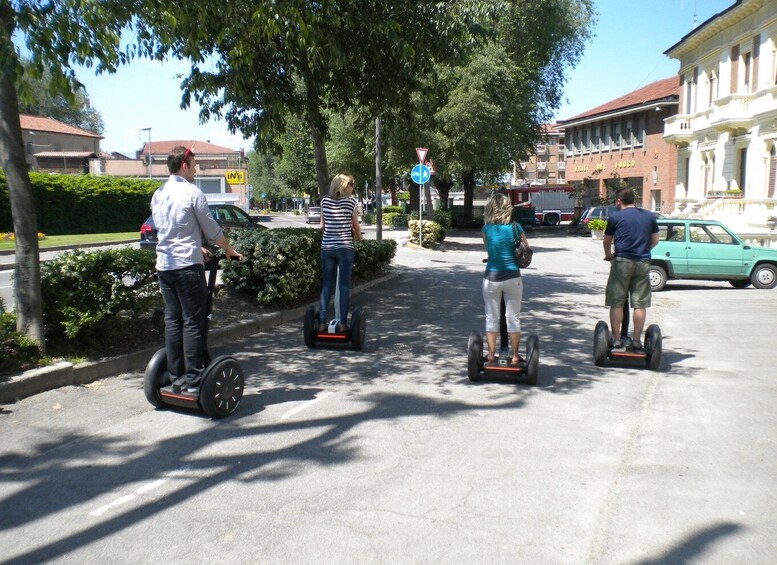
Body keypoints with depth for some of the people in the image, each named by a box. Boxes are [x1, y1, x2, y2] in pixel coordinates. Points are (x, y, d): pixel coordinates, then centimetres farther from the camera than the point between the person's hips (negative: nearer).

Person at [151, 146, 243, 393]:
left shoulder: (158, 194, 13)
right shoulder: (192, 193, -8)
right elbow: (212, 229, -5)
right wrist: (230, 251, 10)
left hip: (164, 264, 7)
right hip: (187, 265, -7)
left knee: (172, 321, 10)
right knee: (192, 323, -3)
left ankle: (176, 377, 14)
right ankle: (193, 380, -1)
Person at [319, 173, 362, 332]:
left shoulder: (325, 200, 5)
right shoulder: (351, 201, -3)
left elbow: (322, 226, 5)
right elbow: (356, 226, 5)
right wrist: (358, 236, 24)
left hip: (327, 247, 3)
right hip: (345, 247, -3)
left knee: (326, 284, 9)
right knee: (344, 285, 2)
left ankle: (322, 322, 7)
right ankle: (343, 323, 2)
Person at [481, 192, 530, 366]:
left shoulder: (486, 228, -3)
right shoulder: (515, 227, -5)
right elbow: (526, 249, 4)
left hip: (491, 277, 1)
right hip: (512, 277, 0)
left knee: (491, 318, 12)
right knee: (513, 318, 9)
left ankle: (491, 355, 17)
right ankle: (515, 356, 14)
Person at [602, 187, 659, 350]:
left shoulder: (615, 216, 3)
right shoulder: (649, 216, 12)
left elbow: (606, 241, 11)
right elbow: (655, 241, 18)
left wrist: (608, 255, 31)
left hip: (622, 261, -3)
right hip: (643, 263, 3)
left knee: (616, 303, 4)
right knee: (640, 304, 5)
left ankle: (616, 339, 3)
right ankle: (637, 340, 6)